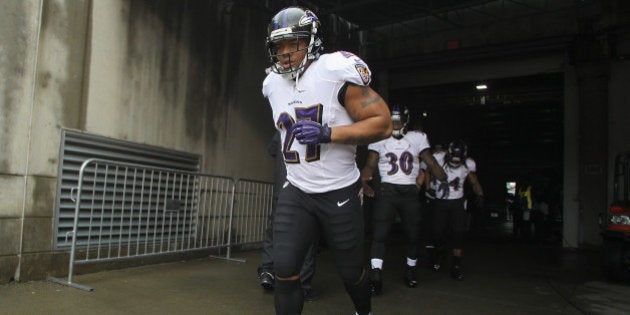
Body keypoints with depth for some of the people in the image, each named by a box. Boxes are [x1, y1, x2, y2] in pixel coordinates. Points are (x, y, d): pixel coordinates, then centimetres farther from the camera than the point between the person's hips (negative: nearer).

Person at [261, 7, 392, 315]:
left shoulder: (336, 71, -15)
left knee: (351, 272, 13)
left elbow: (382, 122, -18)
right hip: (296, 192, 4)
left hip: (340, 193, -4)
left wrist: (327, 133, -27)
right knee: (284, 269, -6)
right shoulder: (273, 83, 6)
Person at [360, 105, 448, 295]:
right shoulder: (380, 139, 6)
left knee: (413, 235, 9)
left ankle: (410, 271, 30)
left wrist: (445, 179, -6)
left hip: (410, 192, 1)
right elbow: (370, 165, 2)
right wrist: (364, 182, -16)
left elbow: (431, 163, 6)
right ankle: (376, 276, -8)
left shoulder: (417, 138, 7)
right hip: (387, 190, -1)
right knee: (379, 234, -11)